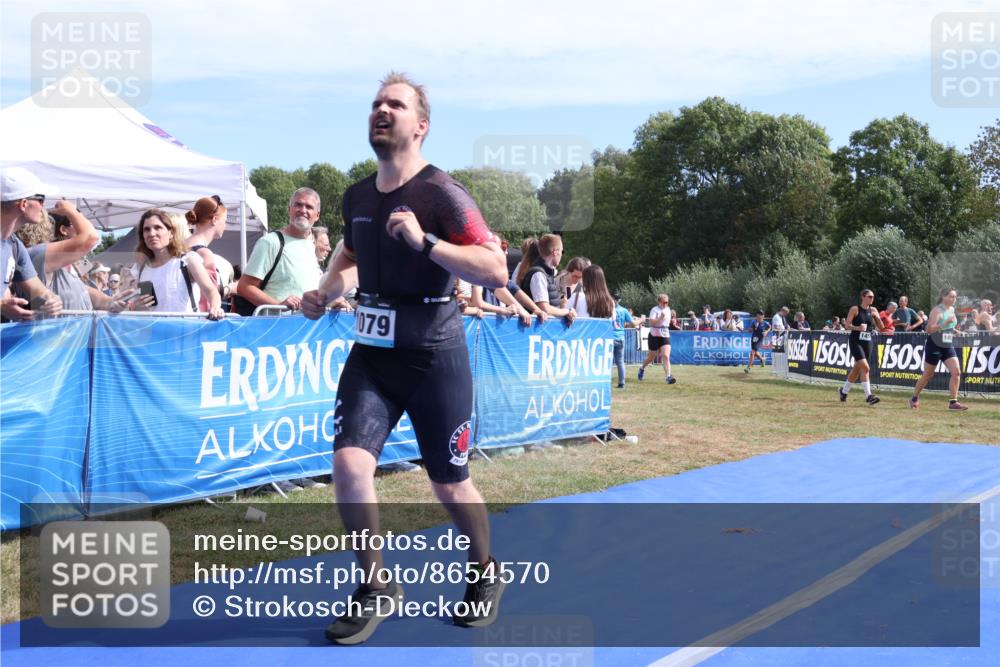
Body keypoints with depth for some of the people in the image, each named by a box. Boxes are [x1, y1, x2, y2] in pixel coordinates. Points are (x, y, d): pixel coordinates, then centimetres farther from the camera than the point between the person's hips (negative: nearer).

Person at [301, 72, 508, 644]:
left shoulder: (441, 193, -14)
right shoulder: (357, 197, 6)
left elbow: (497, 271, -23)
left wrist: (425, 240, -31)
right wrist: (327, 291, 9)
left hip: (435, 358, -5)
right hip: (372, 353, 5)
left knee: (450, 486, 7)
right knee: (349, 463, -14)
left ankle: (486, 574, 36)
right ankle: (377, 588, 7)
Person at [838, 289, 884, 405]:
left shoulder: (873, 310, 8)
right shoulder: (855, 309, -5)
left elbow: (881, 328, 7)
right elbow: (847, 325, -8)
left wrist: (877, 317, -9)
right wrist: (858, 328, -26)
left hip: (867, 342, 6)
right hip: (855, 341, -6)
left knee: (857, 368, 14)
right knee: (865, 367, -18)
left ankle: (844, 391, 32)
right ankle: (868, 396, -20)